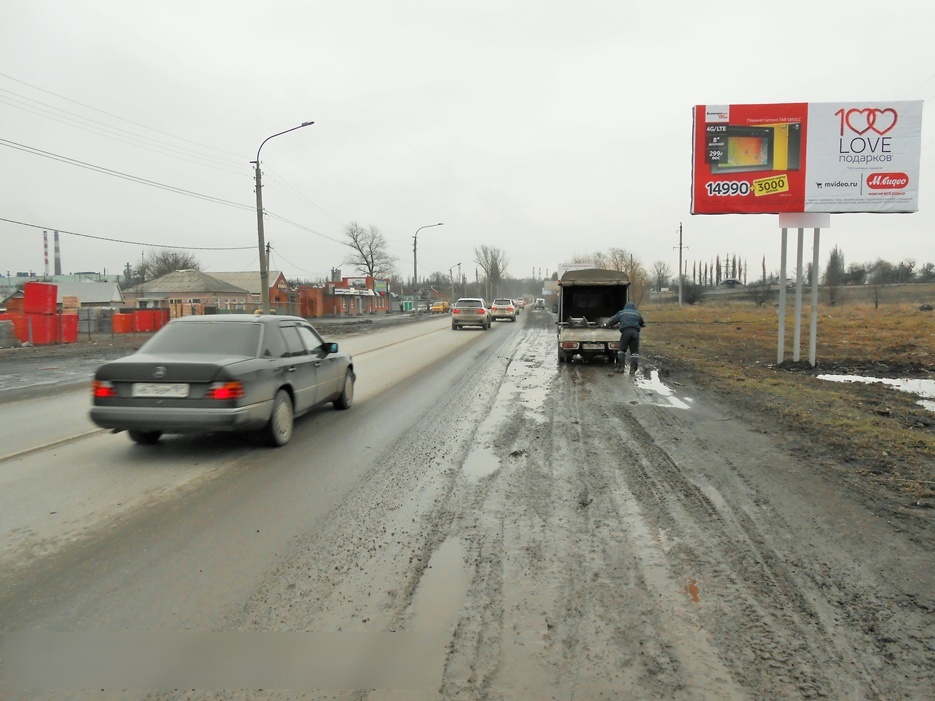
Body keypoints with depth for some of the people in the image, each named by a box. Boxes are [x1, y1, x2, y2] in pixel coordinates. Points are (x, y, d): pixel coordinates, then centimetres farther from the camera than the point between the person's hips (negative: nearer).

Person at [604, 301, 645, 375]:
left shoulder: (621, 313, 20)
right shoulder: (637, 314, 25)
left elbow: (612, 320, 23)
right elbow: (642, 323, 36)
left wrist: (607, 325, 42)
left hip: (625, 331, -1)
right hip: (635, 332, 1)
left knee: (622, 349, 12)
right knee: (634, 351, 6)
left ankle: (621, 367, 5)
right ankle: (633, 369, -3)